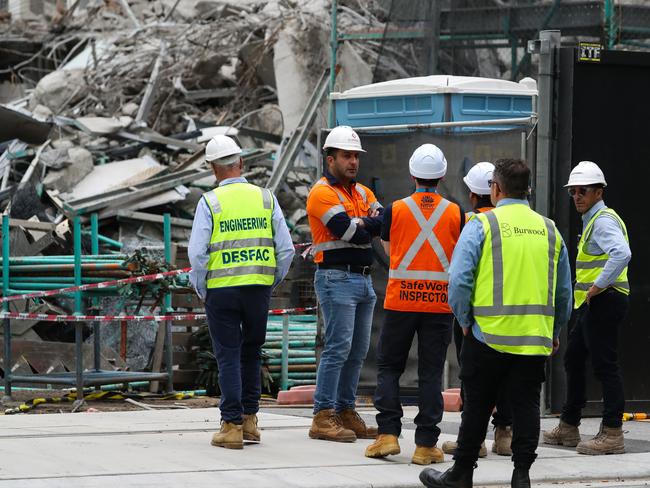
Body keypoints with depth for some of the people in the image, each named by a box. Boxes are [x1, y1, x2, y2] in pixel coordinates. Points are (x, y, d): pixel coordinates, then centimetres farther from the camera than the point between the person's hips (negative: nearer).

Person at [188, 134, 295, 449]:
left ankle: (232, 425, 0)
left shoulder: (210, 202, -4)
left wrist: (201, 290, 4)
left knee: (228, 356, 3)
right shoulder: (265, 198, 5)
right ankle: (250, 419, 19)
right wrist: (273, 282, 14)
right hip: (259, 287, 3)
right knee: (252, 352, 18)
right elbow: (286, 249, 2)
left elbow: (197, 253, -10)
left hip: (221, 289, -3)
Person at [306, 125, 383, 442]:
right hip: (336, 279, -8)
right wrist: (369, 225, -4)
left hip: (364, 279, 8)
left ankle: (345, 411, 16)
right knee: (338, 347, -12)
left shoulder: (362, 193, 17)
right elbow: (349, 231, -19)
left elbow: (385, 222, 1)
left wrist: (361, 223, -15)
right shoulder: (323, 193, -8)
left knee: (358, 350, 9)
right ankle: (323, 418, -11)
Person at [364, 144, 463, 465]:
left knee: (388, 367, 11)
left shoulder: (395, 210, -3)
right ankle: (426, 444, 2)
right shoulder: (455, 213, -2)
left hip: (400, 301, 0)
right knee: (431, 373, 4)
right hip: (439, 303, 1)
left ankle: (388, 434, 0)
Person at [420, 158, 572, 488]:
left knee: (478, 406, 7)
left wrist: (465, 321, 3)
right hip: (537, 338, 3)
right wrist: (556, 332, 24)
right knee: (526, 406, 7)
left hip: (489, 334, -3)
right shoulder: (550, 230, 10)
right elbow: (564, 291, 15)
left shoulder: (482, 225, -5)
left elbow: (459, 279, -10)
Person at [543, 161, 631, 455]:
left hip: (604, 300, -11)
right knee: (573, 360, 16)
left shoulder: (604, 221, -14)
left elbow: (622, 254, -31)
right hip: (591, 305, 11)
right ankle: (568, 429, 24)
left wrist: (599, 285, -26)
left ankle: (612, 434, -8)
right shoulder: (591, 221, 19)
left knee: (605, 365, -9)